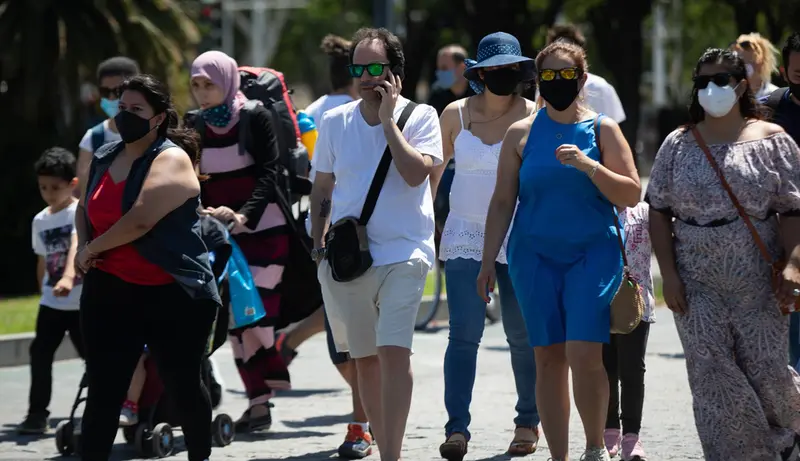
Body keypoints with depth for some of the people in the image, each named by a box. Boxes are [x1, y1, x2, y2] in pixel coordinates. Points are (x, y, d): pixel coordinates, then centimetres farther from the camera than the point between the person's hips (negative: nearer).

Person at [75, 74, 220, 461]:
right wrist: (83, 247, 7)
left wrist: (93, 249, -11)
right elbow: (85, 209, 28)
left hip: (172, 296, -5)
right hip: (109, 291, 6)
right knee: (103, 392, 0)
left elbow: (140, 220, -24)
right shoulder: (103, 158, 11)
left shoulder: (171, 160, -12)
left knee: (183, 386, 7)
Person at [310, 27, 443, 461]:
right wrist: (318, 244, 7)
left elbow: (416, 173, -18)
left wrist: (388, 119, -13)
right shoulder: (335, 122, 7)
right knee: (364, 357, 12)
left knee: (393, 352, -18)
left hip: (402, 253, -4)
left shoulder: (420, 117, -2)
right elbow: (321, 189, 15)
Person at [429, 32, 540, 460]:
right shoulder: (456, 114, 2)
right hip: (466, 236, 1)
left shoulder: (534, 116, -3)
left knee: (522, 335, 7)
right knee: (464, 333, -11)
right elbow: (434, 167, 14)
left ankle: (528, 422, 23)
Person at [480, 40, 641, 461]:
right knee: (548, 358, 1)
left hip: (593, 253, -2)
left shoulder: (602, 129, 4)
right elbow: (502, 201, 10)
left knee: (583, 354, -15)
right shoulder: (521, 134, 8)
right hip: (535, 256, 2)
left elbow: (632, 194, -1)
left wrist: (589, 165, -15)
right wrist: (488, 261, 4)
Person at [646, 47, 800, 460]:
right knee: (713, 378, -5)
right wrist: (669, 274, -4)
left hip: (758, 283, -2)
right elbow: (660, 212, 6)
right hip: (698, 286, 2)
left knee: (766, 371, 0)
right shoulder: (678, 145, 6)